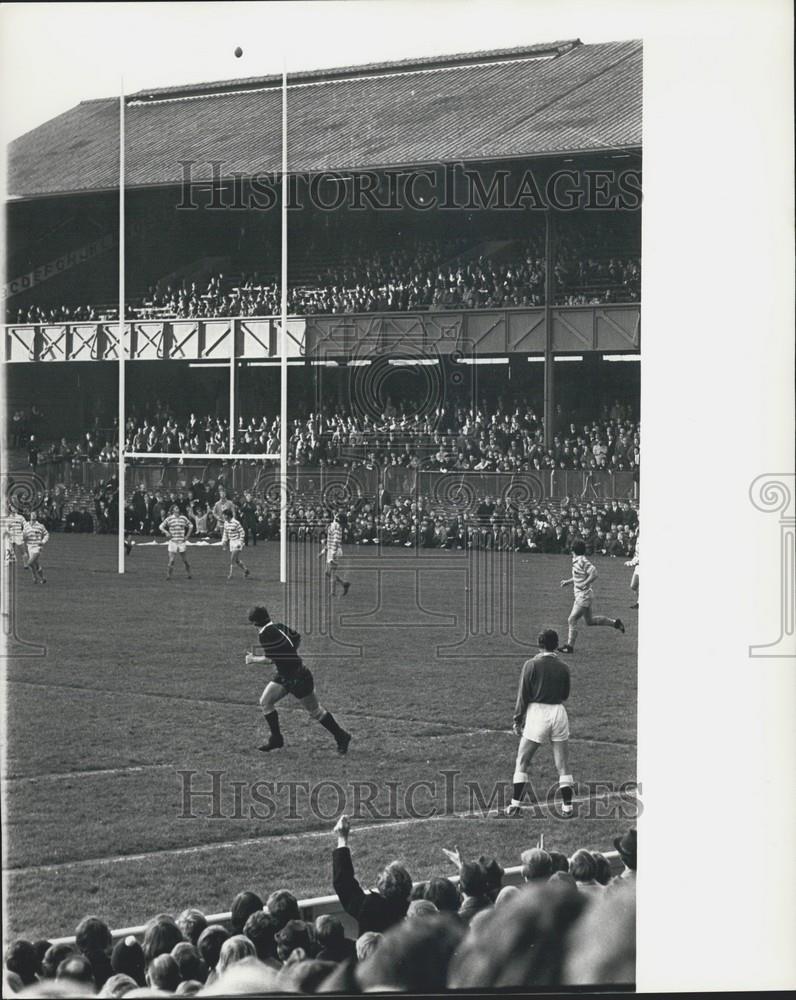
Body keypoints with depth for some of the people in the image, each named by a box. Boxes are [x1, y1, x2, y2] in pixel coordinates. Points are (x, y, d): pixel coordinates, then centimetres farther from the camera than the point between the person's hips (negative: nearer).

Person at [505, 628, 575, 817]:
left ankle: (515, 805, 2)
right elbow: (565, 695, 12)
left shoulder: (531, 665, -7)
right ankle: (567, 806, 8)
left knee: (522, 761, 7)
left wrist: (518, 719, 2)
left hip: (537, 713, -2)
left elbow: (523, 695, -6)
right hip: (559, 712, 2)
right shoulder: (563, 667, 2)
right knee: (562, 765, 8)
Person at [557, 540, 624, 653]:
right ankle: (614, 622, 27)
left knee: (572, 620, -8)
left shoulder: (582, 561, -20)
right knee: (589, 620, 19)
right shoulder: (576, 560, 9)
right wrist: (568, 581, 17)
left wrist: (583, 585, -24)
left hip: (584, 596, -10)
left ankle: (570, 646, -3)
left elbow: (594, 574, -26)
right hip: (580, 596, 10)